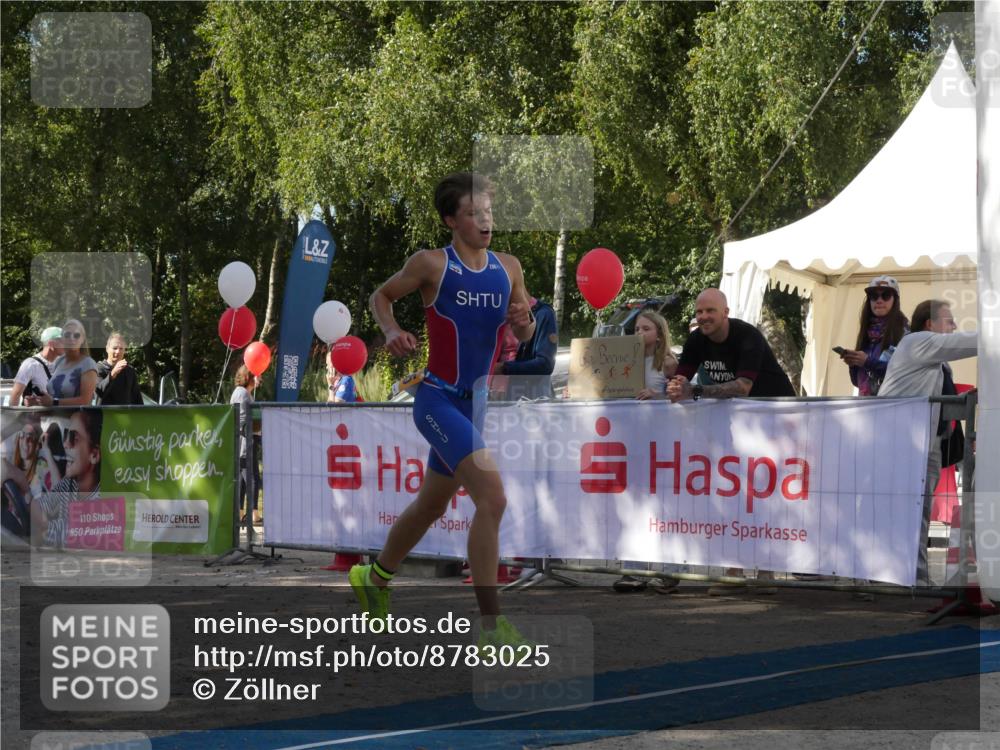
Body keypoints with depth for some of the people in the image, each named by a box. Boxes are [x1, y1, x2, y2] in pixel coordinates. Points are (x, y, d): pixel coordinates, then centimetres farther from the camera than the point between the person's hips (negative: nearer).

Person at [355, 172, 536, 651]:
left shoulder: (508, 268, 5)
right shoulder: (432, 264, -9)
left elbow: (524, 337, 13)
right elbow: (381, 296, 6)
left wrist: (523, 320, -9)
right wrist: (391, 331, -13)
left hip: (474, 403, 7)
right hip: (437, 400, -7)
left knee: (431, 506, 22)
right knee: (492, 498, -21)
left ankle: (374, 578, 47)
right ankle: (491, 625, -17)